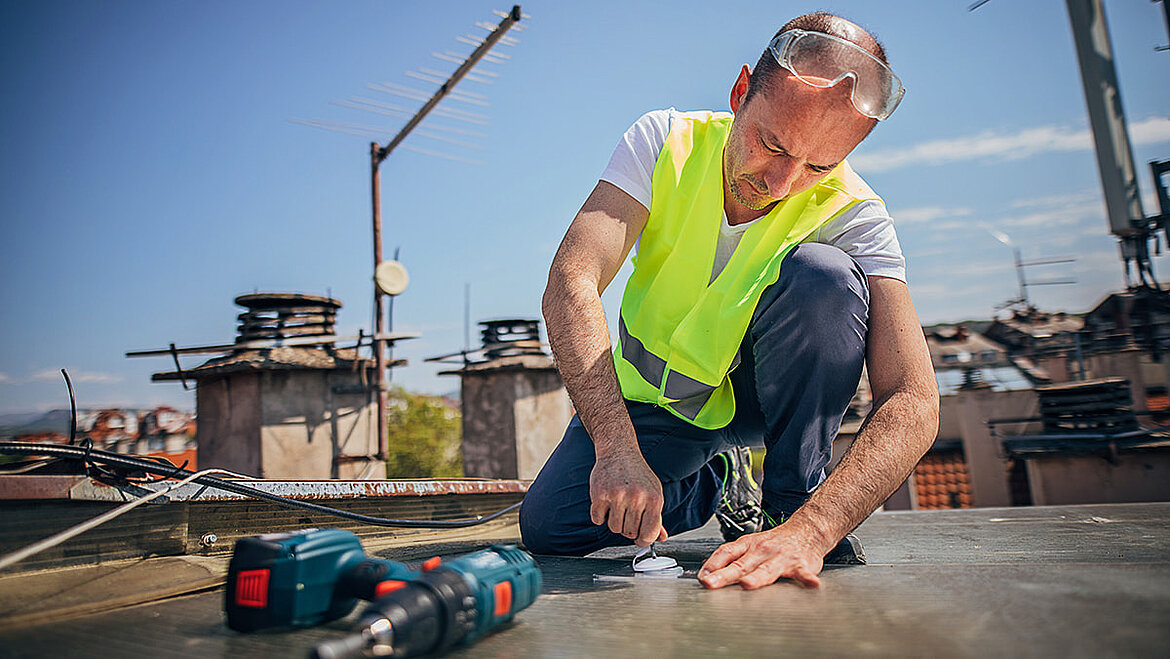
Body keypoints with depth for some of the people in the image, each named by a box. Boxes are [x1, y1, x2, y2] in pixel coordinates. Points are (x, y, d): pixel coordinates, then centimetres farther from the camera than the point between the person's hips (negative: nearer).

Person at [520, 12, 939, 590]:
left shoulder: (855, 216, -23)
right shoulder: (666, 142, -20)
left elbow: (913, 402, -31)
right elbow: (570, 285, -32)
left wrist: (809, 531, -45)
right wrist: (617, 447, -43)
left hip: (763, 392, -1)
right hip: (652, 398, 2)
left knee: (823, 275, -30)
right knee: (547, 526, -15)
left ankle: (794, 501, -13)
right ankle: (722, 481, 11)